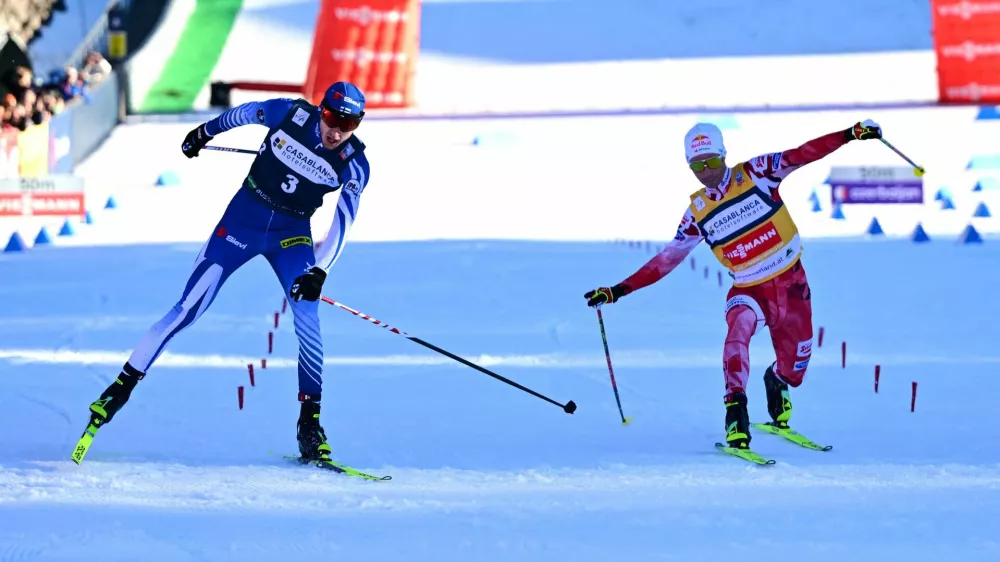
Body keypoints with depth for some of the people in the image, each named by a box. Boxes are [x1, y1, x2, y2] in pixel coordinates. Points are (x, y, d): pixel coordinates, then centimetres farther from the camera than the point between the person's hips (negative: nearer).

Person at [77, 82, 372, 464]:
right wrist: (206, 131, 20)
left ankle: (309, 423, -9)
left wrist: (319, 272, -34)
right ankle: (121, 388, 4)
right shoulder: (290, 114, -17)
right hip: (242, 219, 0)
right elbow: (242, 113, 4)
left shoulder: (354, 165, -16)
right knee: (187, 310, -6)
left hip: (291, 235, 0)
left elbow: (342, 225, -19)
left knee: (308, 321, -20)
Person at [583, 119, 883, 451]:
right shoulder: (697, 213, -2)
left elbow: (802, 155, -10)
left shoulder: (756, 173, -7)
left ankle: (776, 382, 43)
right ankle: (736, 412, -37)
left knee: (795, 363, 6)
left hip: (791, 283, 0)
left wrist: (851, 134, -19)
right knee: (739, 332, -32)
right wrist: (618, 290, -3)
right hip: (748, 290, 0)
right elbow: (666, 259, 3)